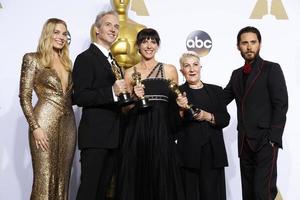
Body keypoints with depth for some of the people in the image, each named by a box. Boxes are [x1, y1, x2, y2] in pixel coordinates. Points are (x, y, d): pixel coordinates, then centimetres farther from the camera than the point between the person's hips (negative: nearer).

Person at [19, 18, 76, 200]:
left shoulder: (67, 62, 16)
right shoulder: (33, 59, -1)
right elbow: (25, 97, -6)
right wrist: (35, 128, -14)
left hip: (68, 124, 6)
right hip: (45, 123, -6)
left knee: (63, 178, 9)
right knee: (45, 179, -4)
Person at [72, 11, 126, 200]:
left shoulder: (112, 60, 19)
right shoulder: (86, 58, -7)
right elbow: (79, 97, -17)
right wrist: (112, 92, -26)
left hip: (112, 136, 8)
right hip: (95, 135, -8)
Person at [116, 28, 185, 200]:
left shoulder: (170, 70, 8)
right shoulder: (130, 73, 9)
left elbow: (175, 103, 14)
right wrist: (134, 98, -8)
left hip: (162, 131, 0)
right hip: (137, 133, 1)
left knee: (162, 179, 0)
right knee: (136, 180, 2)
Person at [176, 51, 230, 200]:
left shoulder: (216, 90, 13)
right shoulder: (178, 92, 4)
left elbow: (225, 120, 9)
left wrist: (208, 116, -8)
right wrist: (181, 110, -18)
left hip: (213, 153, 2)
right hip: (189, 153, -2)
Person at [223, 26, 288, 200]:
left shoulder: (272, 69, -2)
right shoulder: (237, 74, 16)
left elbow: (281, 105, -9)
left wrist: (273, 138, -16)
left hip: (265, 140, -6)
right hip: (245, 142, 6)